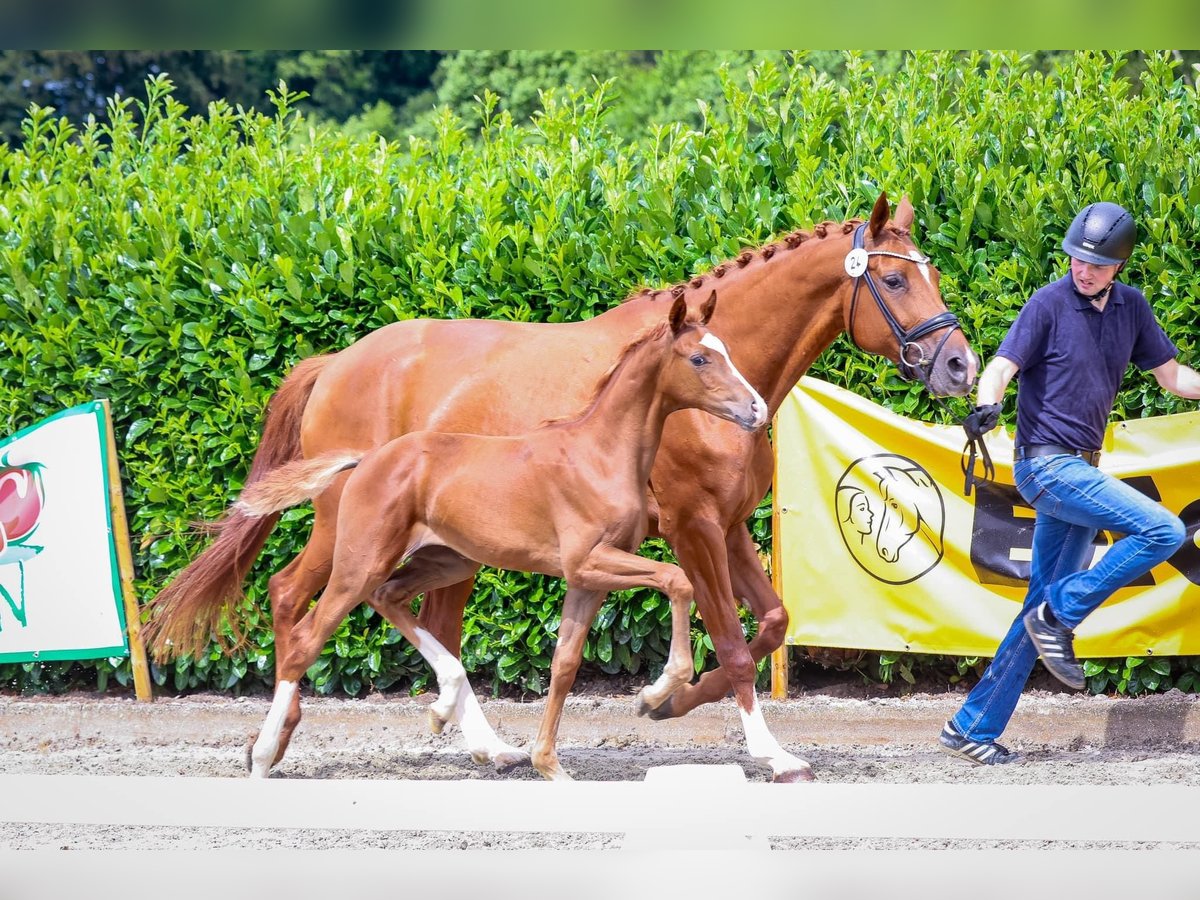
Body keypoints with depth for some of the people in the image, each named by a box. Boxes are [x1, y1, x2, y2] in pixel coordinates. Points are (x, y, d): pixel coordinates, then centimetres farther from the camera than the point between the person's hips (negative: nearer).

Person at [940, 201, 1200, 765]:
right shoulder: (1050, 304, -10)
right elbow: (1002, 366, -16)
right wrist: (986, 404, -37)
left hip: (1080, 469, 7)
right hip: (1046, 463, -7)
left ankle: (972, 728, 10)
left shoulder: (1131, 307, 8)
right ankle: (1061, 617, -8)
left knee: (1045, 607, 7)